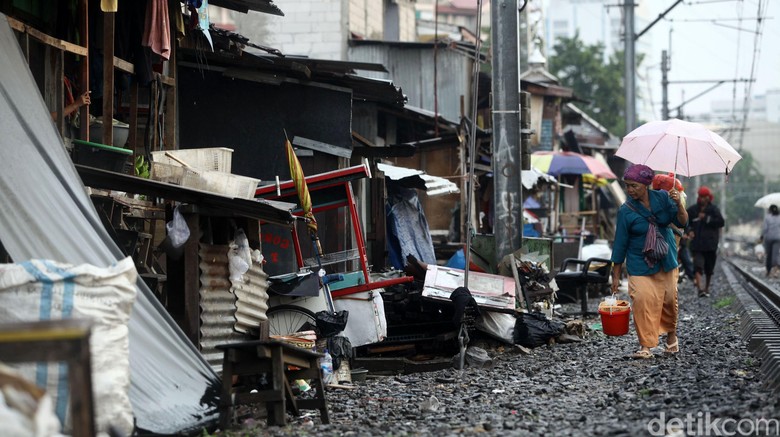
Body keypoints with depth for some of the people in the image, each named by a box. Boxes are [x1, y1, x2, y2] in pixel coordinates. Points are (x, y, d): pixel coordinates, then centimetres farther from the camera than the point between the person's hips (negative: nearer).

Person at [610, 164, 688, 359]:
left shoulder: (662, 197, -3)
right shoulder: (626, 211, -9)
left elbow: (682, 222, -3)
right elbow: (620, 243, -5)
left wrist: (678, 204, -23)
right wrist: (616, 275, -4)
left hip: (665, 260, 3)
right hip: (640, 264, -2)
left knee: (670, 297, 2)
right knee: (642, 300, -15)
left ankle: (671, 334, 29)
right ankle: (646, 345, -9)